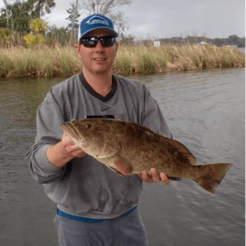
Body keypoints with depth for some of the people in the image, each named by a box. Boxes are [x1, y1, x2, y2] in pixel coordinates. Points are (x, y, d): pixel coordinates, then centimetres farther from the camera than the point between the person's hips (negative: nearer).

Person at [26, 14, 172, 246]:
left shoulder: (139, 94, -3)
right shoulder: (59, 97, -11)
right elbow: (39, 166, -18)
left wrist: (156, 166, -27)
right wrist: (63, 150, -40)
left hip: (128, 216, 3)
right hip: (77, 221, -2)